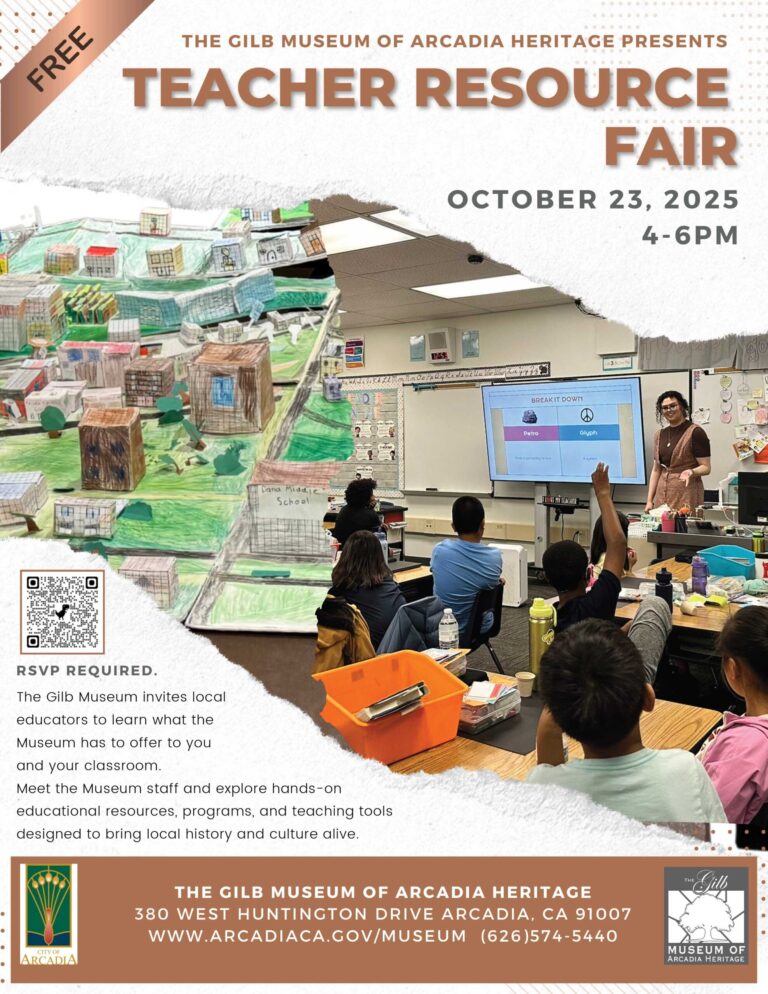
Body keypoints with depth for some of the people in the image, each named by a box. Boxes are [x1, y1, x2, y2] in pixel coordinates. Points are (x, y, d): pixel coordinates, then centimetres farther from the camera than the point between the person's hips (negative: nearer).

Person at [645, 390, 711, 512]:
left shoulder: (695, 432, -4)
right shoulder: (660, 435, 13)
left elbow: (706, 467, -5)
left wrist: (691, 472, -26)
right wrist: (649, 500, 9)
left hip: (686, 495, -5)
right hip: (662, 495, 5)